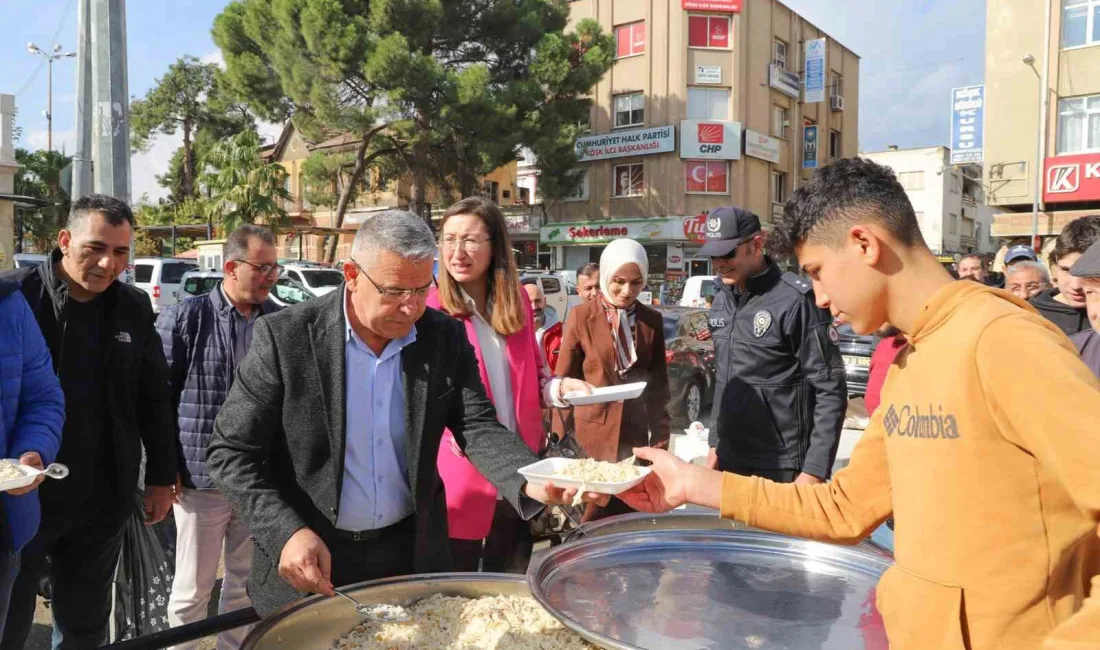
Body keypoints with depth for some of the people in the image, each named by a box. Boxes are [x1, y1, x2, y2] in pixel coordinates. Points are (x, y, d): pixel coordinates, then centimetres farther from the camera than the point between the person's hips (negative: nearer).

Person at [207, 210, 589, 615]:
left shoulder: (445, 336, -6)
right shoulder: (284, 338, -15)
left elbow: (479, 428, -10)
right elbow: (231, 453, -11)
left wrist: (532, 482, -30)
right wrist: (288, 532, -24)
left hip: (412, 552, 3)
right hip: (307, 560, -2)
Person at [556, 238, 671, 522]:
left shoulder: (652, 320, 4)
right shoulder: (581, 316, -5)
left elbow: (658, 384, 9)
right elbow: (563, 380, -1)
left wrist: (660, 438, 5)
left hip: (635, 435, 3)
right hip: (592, 433, -3)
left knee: (629, 516, 10)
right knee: (594, 518, 4)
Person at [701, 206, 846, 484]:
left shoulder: (795, 300, -15)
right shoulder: (721, 300, 7)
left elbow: (830, 391, -14)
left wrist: (814, 471, -17)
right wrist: (715, 442, 15)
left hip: (784, 469, -6)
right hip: (731, 462, 7)